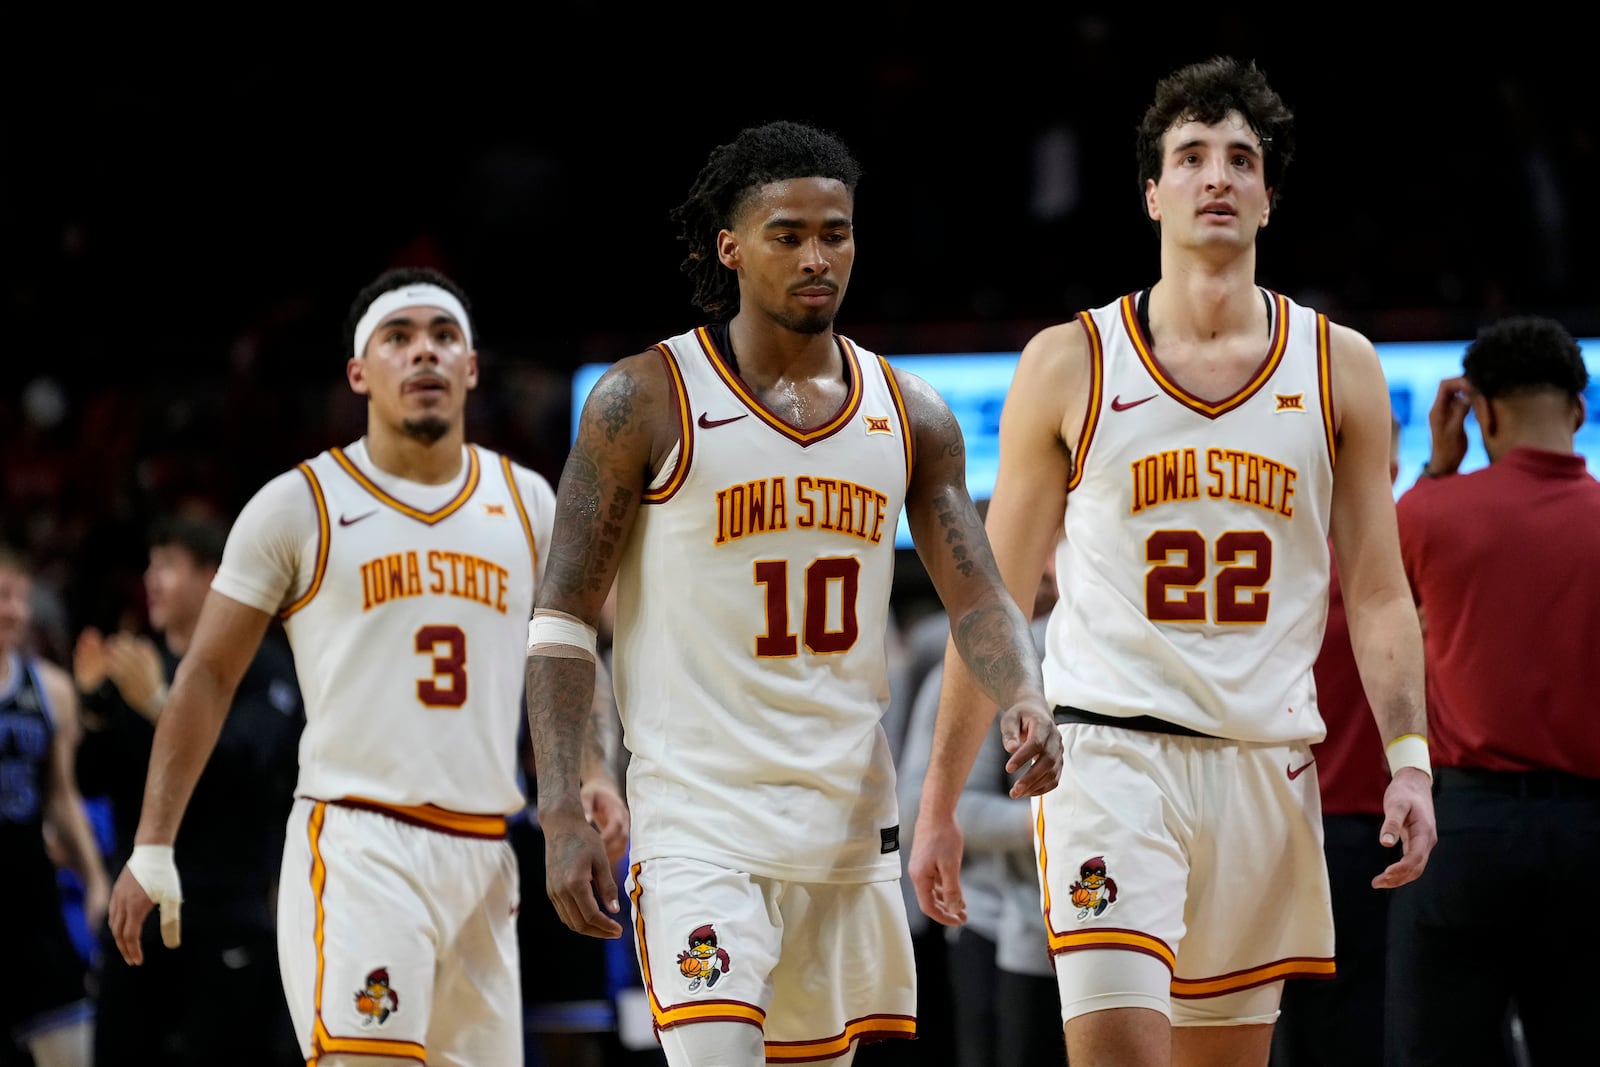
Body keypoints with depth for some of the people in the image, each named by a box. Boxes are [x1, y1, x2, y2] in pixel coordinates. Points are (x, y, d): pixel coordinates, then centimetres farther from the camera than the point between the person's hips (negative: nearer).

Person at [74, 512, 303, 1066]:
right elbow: (96, 782, 12)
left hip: (229, 921, -6)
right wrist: (94, 705, -3)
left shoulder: (262, 666, -4)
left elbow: (245, 761, -21)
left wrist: (160, 706, -25)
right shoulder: (140, 664, 14)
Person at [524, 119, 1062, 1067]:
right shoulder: (647, 401, -4)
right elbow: (564, 621, -4)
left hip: (850, 823, 5)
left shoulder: (911, 417, 9)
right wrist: (562, 817, -13)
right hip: (700, 823, -5)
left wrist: (1020, 697, -16)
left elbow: (978, 596, 7)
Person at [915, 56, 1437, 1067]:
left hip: (1266, 759, 3)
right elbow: (994, 600, 5)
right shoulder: (1069, 363, 1)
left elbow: (1377, 592, 9)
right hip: (1110, 749, -3)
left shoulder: (1338, 368, 7)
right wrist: (941, 795, 3)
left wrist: (1409, 757, -5)